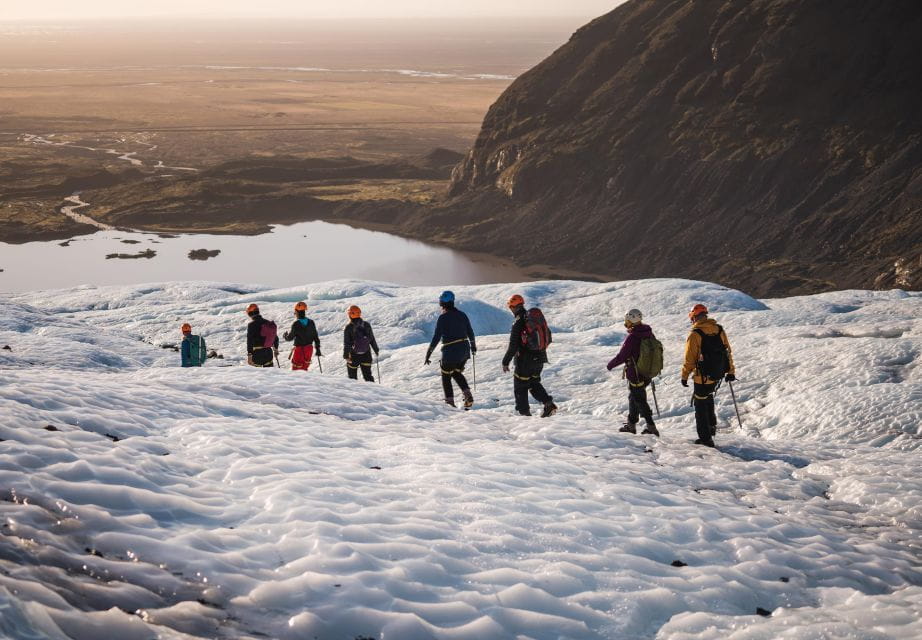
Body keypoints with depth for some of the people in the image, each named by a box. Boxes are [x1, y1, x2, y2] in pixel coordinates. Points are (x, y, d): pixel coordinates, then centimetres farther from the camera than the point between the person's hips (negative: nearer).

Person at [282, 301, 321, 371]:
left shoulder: (296, 324, -17)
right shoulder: (311, 322, -2)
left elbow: (289, 338, -9)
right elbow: (316, 337, 4)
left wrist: (284, 335, 13)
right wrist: (317, 348, 12)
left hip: (299, 349, -5)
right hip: (309, 349, 5)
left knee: (296, 369, 5)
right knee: (304, 368, 20)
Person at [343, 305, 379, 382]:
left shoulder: (348, 327, -13)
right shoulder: (366, 325, -3)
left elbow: (346, 343, -11)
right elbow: (372, 340, 4)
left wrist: (346, 355, -6)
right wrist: (376, 350, 16)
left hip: (354, 355, -3)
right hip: (366, 355, 3)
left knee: (352, 376, 12)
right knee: (368, 375, 12)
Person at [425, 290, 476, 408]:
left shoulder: (443, 318, -13)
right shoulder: (462, 315, 4)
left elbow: (436, 337, -16)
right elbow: (470, 332, 14)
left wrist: (428, 353, -11)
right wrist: (473, 345, 31)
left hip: (450, 353, -6)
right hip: (464, 351, 6)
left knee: (446, 377, 15)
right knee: (457, 373, 26)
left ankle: (450, 402, 9)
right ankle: (468, 396, 9)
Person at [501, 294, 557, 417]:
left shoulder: (518, 323, -17)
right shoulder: (537, 318, 4)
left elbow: (513, 346, -18)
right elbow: (548, 336, 12)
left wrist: (505, 362, -9)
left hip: (525, 360, -6)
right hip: (540, 358, 6)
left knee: (520, 387, 9)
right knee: (534, 383, 20)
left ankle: (524, 412, 10)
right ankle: (548, 404, 2)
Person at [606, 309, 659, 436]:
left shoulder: (632, 338, -23)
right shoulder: (649, 334, 0)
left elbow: (621, 357, -18)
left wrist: (610, 364, 0)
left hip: (634, 375, -8)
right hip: (647, 375, 8)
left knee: (639, 400, 2)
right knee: (633, 397, 22)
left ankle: (651, 427, 1)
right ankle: (631, 425, 33)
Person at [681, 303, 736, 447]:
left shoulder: (695, 334, -14)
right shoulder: (719, 330, 2)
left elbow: (689, 358, -12)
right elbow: (728, 352, 8)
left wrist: (685, 376, -1)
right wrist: (731, 372, 17)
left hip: (703, 377, -5)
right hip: (719, 374, 6)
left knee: (701, 405, 7)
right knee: (708, 397, 30)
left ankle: (706, 438, 9)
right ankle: (712, 425, 30)